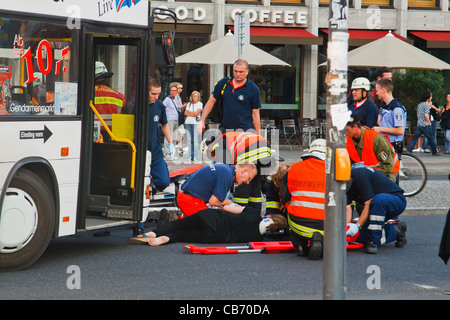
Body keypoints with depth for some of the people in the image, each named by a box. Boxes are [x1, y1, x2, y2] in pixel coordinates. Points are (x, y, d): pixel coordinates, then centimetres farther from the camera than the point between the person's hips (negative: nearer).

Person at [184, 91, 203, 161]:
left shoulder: (200, 104, 6)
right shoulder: (189, 104, 18)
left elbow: (197, 113, -5)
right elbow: (185, 113, 9)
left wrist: (189, 112, 5)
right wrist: (192, 114, -5)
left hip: (195, 123, -4)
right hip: (188, 122, 4)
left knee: (195, 140, -11)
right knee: (189, 140, 1)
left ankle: (195, 156, -12)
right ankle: (190, 155, 3)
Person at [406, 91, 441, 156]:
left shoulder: (419, 105, 14)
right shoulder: (426, 104, -10)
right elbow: (426, 115, -17)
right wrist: (429, 122, -6)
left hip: (419, 125, 7)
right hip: (425, 125, -7)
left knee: (414, 138, 3)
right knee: (430, 138, 5)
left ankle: (409, 150, -5)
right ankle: (435, 152, 14)